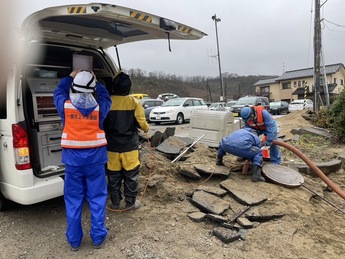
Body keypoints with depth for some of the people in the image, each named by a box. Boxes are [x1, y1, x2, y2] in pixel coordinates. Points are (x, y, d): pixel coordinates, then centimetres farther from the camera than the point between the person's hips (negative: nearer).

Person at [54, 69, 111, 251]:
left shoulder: (65, 105, -6)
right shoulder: (99, 107, -6)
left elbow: (58, 92, 17)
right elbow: (106, 99, 18)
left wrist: (70, 77, 26)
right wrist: (95, 82, 21)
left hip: (72, 158, 1)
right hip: (95, 157, 0)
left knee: (73, 200, 12)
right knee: (97, 198, 11)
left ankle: (74, 240, 23)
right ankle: (98, 237, 20)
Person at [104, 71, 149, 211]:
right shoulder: (134, 102, -10)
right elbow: (142, 123, -8)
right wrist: (146, 129, 14)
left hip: (112, 146, 2)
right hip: (130, 146, -1)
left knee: (114, 176, 13)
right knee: (131, 175, 11)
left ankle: (115, 202, 25)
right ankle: (130, 203, 21)